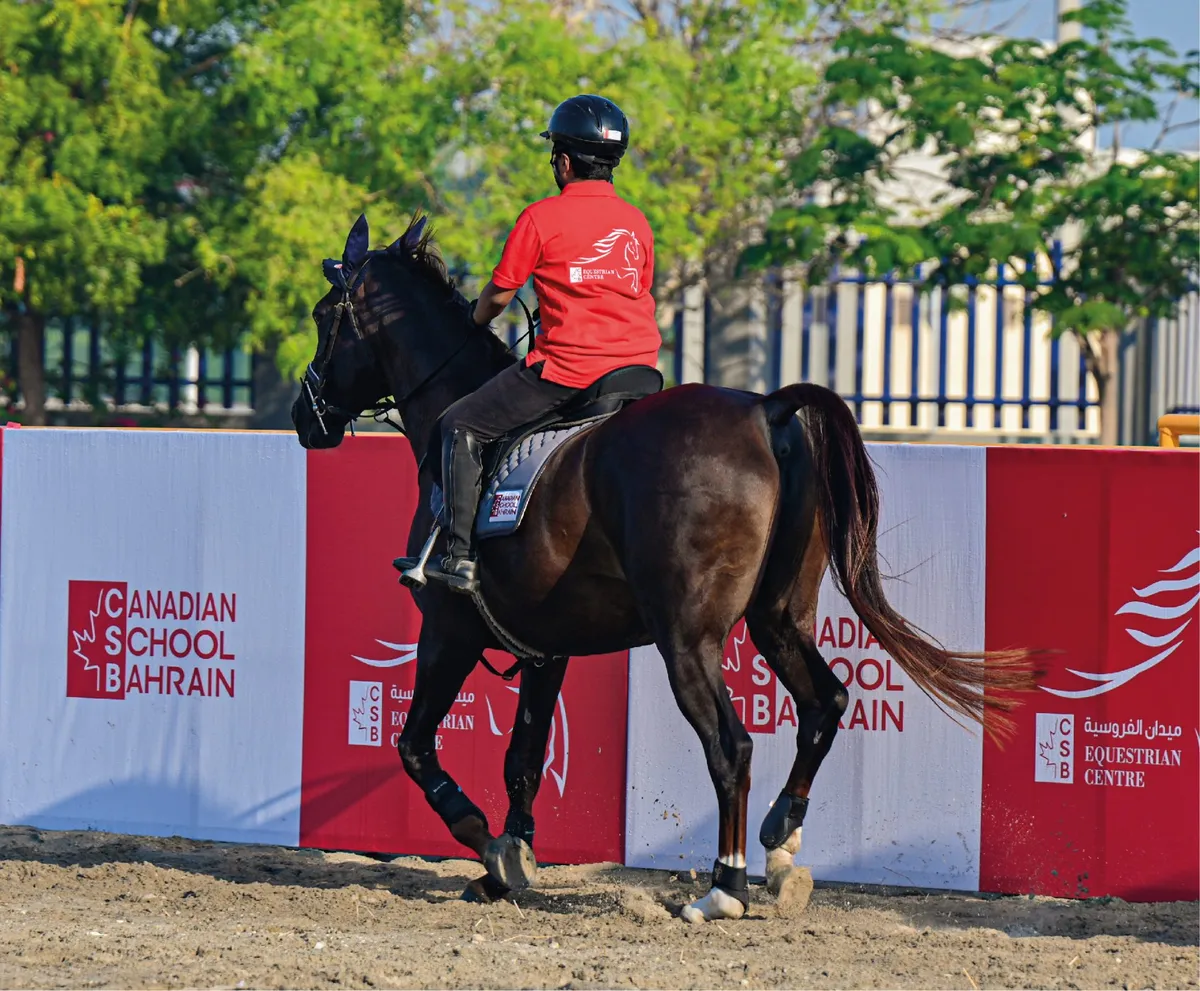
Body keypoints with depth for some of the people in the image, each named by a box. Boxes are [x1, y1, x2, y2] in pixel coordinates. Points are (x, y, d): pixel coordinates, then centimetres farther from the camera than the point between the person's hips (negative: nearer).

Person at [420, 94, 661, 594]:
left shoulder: (542, 217, -5)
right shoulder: (637, 222, 10)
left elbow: (499, 295, 1)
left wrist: (476, 322, 23)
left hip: (566, 367, -6)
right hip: (638, 363, 6)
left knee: (461, 426, 8)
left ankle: (460, 554, 0)